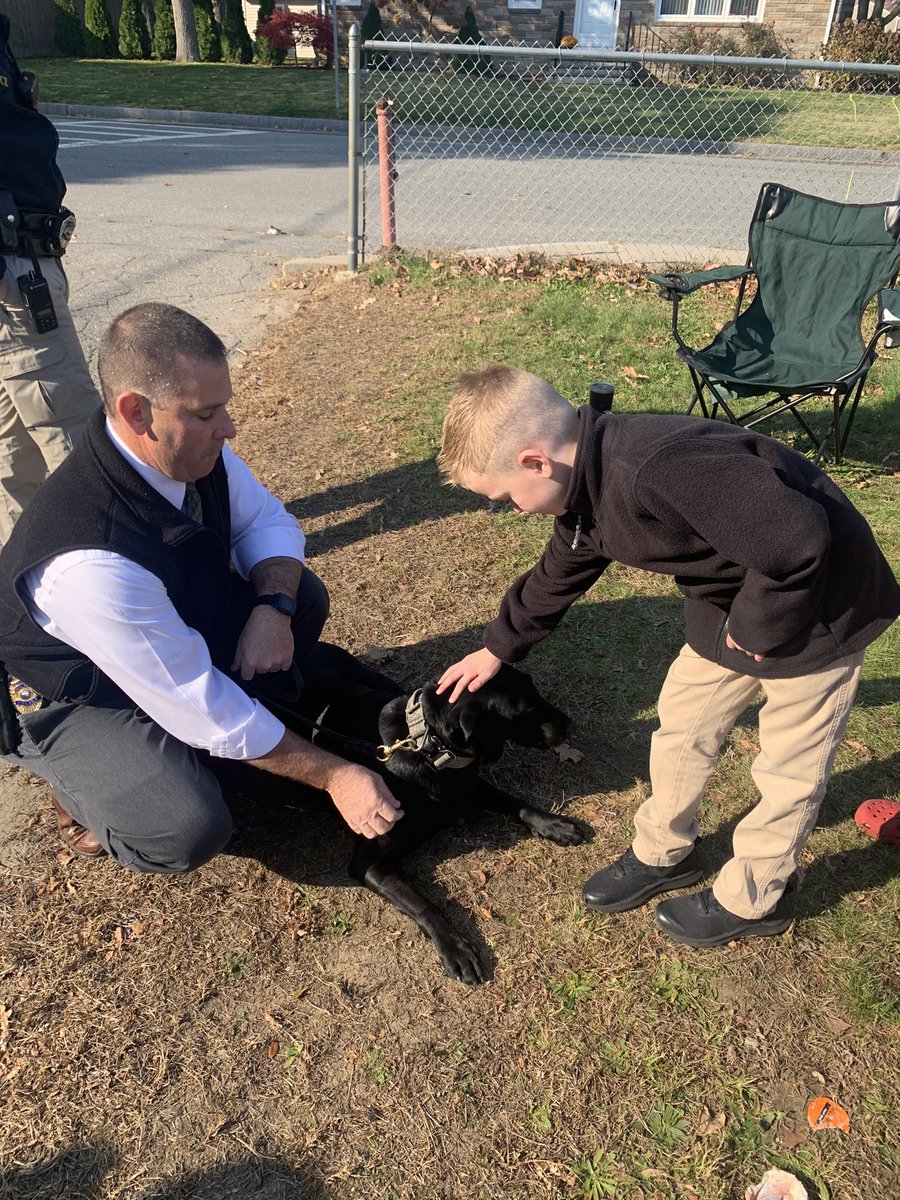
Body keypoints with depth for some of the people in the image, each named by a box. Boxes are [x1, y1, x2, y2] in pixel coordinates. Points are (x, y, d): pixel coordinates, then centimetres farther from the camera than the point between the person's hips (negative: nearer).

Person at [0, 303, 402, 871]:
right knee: (191, 829, -28)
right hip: (83, 698, -7)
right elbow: (204, 708, -34)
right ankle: (82, 781, 5)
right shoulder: (87, 559, -40)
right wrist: (333, 775, -25)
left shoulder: (191, 446, -19)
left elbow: (269, 521, -3)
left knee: (304, 595, -8)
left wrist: (274, 608, -25)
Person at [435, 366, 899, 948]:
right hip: (733, 599, 8)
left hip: (815, 607, -8)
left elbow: (798, 544, -37)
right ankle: (664, 853, 38)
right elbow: (558, 575, 13)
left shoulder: (659, 471, -37)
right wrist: (499, 647, 24)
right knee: (682, 725, 16)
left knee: (789, 769, 10)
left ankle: (752, 900, 31)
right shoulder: (587, 482, -5)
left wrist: (755, 628, -20)